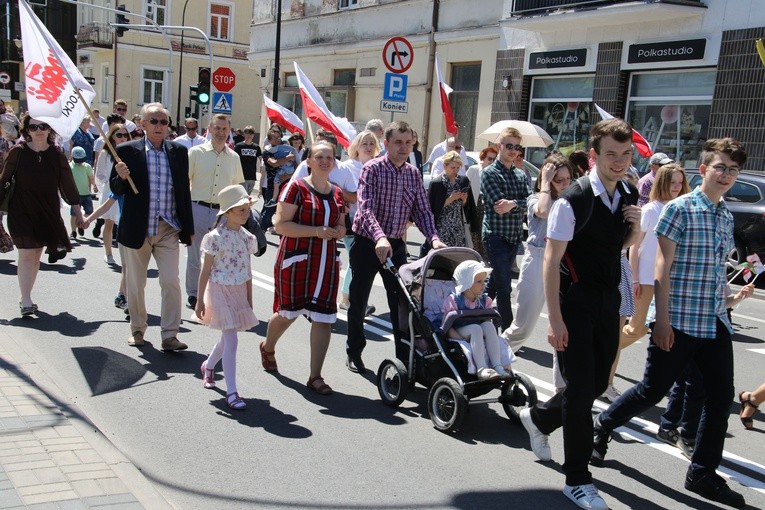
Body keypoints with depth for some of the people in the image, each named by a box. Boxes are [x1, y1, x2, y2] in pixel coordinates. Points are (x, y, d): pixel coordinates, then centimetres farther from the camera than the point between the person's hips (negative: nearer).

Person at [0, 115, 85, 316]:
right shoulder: (17, 152, -6)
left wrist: (78, 212, 3)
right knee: (26, 254, -7)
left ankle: (26, 298, 23)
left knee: (36, 256, 10)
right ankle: (26, 301, -4)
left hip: (48, 213, 2)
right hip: (21, 211, -2)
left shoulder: (57, 155, -1)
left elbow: (68, 184, 3)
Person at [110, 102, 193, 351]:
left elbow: (184, 191, 7)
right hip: (136, 229, 0)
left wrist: (188, 228, 7)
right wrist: (121, 177, -23)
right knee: (135, 284, 12)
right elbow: (116, 190, 0)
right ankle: (137, 329, 31)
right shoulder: (127, 151, -3)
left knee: (171, 282, -7)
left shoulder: (179, 151, 4)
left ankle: (169, 335, 0)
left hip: (168, 230, 1)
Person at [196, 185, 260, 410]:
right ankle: (231, 392, -4)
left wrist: (249, 300, 13)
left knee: (227, 338, 18)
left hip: (238, 292, 6)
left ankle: (208, 365, 47)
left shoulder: (247, 237, 3)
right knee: (231, 340, -9)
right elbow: (205, 271, -10)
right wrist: (200, 300, -9)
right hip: (220, 291, -6)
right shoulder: (216, 237, -15)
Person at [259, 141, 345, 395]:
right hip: (297, 261, -5)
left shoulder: (336, 193, 12)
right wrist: (316, 231, -21)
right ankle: (268, 348, 41)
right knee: (288, 313, 9)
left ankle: (315, 376, 7)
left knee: (323, 318, -1)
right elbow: (280, 224, -13)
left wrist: (339, 231, -1)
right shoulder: (297, 188, -7)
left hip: (326, 263, 5)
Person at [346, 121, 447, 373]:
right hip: (367, 244, -4)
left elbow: (422, 210, 3)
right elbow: (366, 208, -24)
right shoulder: (372, 169, -12)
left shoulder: (413, 174, 4)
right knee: (358, 302, 9)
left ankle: (405, 355, 12)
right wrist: (380, 237, -41)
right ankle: (354, 352, 26)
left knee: (402, 301, 3)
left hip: (396, 245, 4)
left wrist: (434, 238, -16)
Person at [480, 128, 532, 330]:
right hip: (496, 236, -6)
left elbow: (529, 203, -3)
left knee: (495, 282, 16)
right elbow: (499, 202, -18)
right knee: (504, 287, -8)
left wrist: (512, 203, -20)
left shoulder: (521, 176, 13)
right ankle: (508, 330, -5)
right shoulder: (489, 173, -4)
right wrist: (519, 203, -11)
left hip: (514, 237, 6)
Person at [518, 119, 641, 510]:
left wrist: (636, 226, -4)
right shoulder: (574, 201, -18)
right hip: (576, 304, -7)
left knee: (598, 382, 14)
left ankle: (538, 418, 41)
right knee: (581, 387, -3)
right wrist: (555, 320, -20)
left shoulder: (629, 196, 3)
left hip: (608, 302, 7)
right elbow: (551, 261, -17)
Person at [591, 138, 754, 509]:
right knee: (653, 390, 3)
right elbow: (663, 266, -12)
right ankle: (602, 427, 27)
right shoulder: (680, 209, -8)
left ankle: (703, 473, 18)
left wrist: (730, 298, 10)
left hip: (715, 322, 7)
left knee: (721, 397, 6)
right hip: (680, 321, -7)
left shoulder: (726, 217, 13)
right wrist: (662, 319, -16)